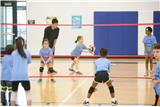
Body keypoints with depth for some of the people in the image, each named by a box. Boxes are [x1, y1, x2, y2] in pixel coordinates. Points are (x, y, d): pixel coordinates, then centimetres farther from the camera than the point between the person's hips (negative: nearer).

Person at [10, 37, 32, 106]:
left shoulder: (13, 53, 12)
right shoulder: (27, 52, 10)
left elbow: (13, 65, 13)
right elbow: (27, 65, 12)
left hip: (14, 75, 2)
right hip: (24, 75, -2)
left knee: (14, 92, 13)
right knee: (28, 92, 8)